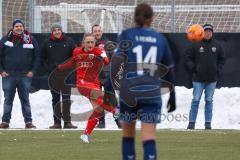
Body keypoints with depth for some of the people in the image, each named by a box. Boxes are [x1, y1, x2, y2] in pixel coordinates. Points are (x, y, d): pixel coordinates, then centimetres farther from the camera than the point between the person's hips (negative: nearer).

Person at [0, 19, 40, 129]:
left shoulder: (30, 40, 4)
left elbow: (37, 57, 8)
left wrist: (32, 71, -1)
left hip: (25, 76, 0)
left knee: (25, 99, 3)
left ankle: (28, 121, 5)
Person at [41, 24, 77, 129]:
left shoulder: (69, 41, 3)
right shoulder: (47, 43, 6)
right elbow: (43, 58, 14)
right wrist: (48, 67, 1)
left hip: (66, 74, -1)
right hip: (53, 74, 1)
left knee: (66, 98, -3)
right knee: (55, 99, 4)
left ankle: (67, 121, -3)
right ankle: (57, 122, 6)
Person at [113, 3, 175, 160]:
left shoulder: (126, 35, 4)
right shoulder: (160, 38, 10)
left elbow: (117, 61, -8)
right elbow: (170, 69, 14)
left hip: (128, 92, 0)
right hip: (152, 93, 0)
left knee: (128, 133, 17)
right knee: (149, 137, -7)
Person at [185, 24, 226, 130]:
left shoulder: (217, 45, 5)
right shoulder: (196, 45, -3)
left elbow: (222, 59, 14)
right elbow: (188, 57, 4)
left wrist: (218, 69, 3)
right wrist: (193, 68, -7)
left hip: (212, 79, 2)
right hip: (198, 78, -2)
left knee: (209, 101, 6)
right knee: (196, 100, -1)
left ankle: (208, 123, 10)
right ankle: (191, 123, 3)